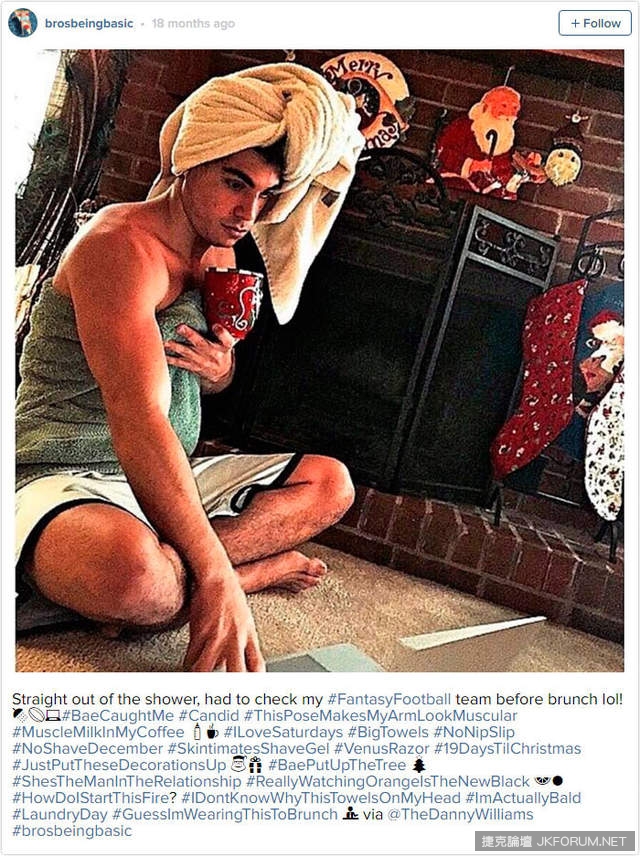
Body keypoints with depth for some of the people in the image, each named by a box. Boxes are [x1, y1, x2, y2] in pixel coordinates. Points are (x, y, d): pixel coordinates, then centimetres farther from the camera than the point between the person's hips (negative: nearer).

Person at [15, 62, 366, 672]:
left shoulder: (216, 256, 11)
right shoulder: (119, 245, -18)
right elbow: (138, 420, -31)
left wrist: (218, 370, -4)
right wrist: (213, 577, -36)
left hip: (166, 480, 10)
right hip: (64, 479, -9)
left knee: (329, 482, 2)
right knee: (134, 572, -43)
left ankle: (180, 580, -15)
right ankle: (252, 564, -12)